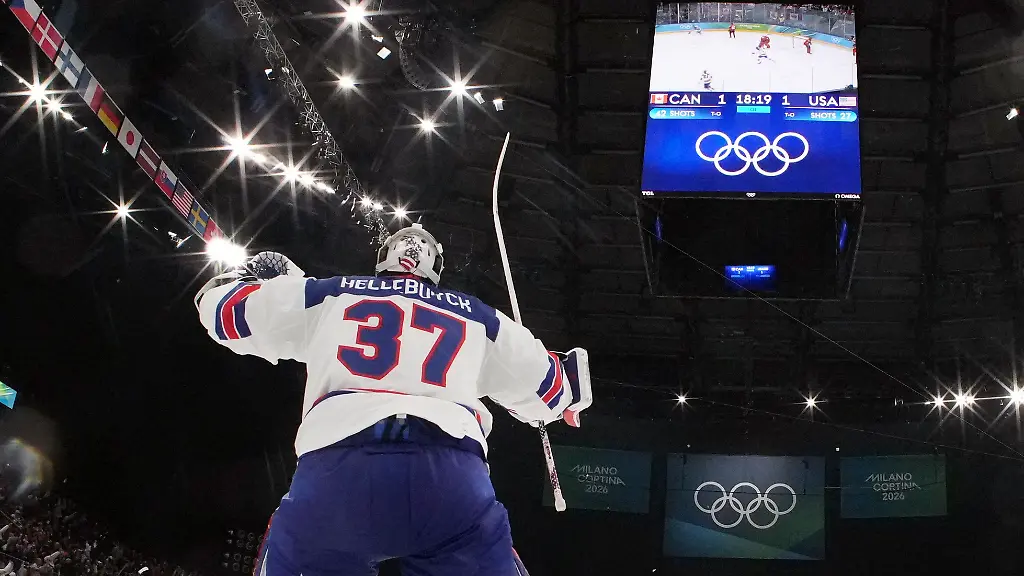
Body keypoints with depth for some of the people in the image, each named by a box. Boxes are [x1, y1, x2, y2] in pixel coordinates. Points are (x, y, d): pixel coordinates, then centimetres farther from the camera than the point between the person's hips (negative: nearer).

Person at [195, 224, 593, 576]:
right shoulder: (478, 317, 28)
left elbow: (223, 309, 31)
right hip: (451, 475, 0)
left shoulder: (328, 295, 26)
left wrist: (252, 276, 53)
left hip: (335, 468, 1)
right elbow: (546, 390, 34)